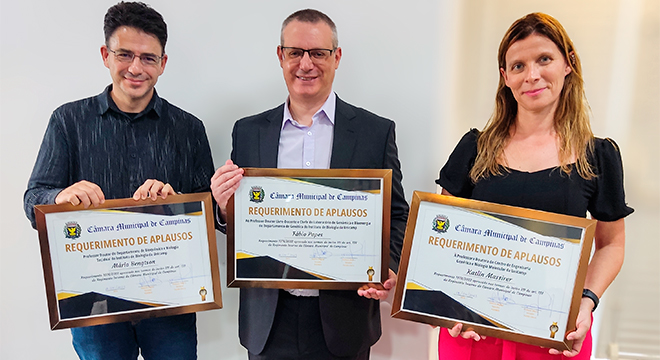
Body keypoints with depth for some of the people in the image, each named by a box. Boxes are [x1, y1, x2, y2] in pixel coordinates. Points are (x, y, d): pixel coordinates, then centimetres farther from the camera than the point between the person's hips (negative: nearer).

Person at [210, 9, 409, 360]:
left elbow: (397, 216, 1)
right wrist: (225, 205, -14)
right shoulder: (248, 132, 3)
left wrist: (387, 270, -16)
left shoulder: (377, 132, -2)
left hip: (343, 318, -1)